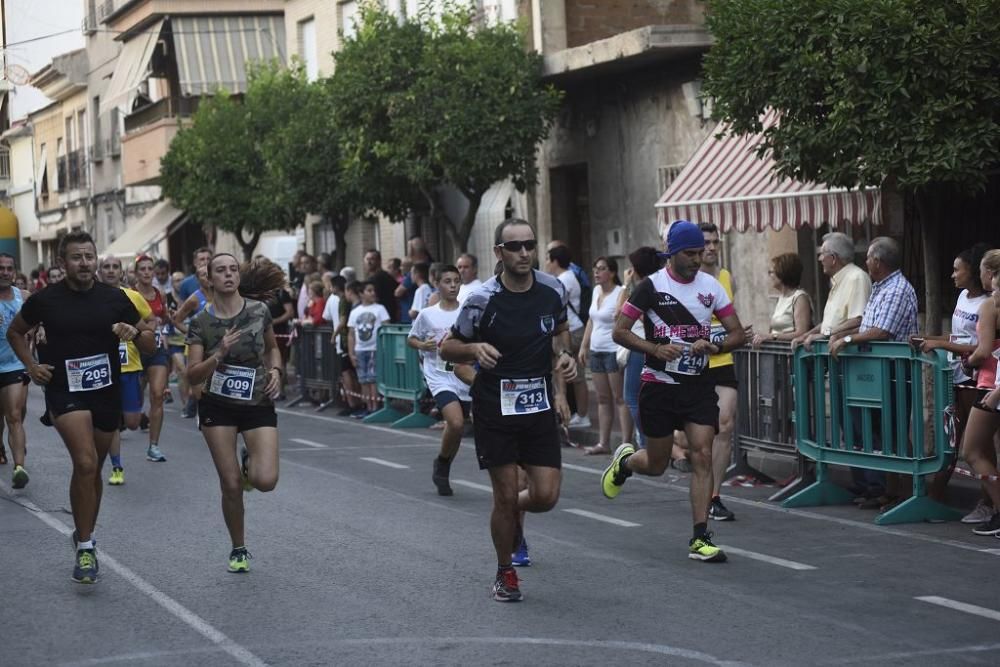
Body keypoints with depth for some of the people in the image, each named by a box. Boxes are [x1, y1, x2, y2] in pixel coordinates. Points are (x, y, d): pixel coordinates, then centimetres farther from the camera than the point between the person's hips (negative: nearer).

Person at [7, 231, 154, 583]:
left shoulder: (115, 298, -2)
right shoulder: (45, 300, -5)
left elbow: (150, 343, 5)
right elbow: (15, 332, 13)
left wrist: (135, 333, -17)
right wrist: (31, 365, 0)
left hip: (107, 392, 3)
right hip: (65, 392, -3)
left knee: (93, 469, 15)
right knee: (85, 463, -21)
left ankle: (85, 535, 36)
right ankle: (85, 548, -12)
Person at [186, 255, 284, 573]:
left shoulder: (259, 311, -4)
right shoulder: (200, 323, -7)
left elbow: (272, 347, 15)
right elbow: (193, 376, -11)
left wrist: (275, 371, -4)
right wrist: (219, 355, -26)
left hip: (258, 405, 1)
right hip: (217, 407, -1)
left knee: (266, 481, -17)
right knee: (231, 485, -2)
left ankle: (248, 464, 21)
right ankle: (238, 549, 20)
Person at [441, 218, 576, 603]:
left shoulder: (553, 290, -2)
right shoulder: (482, 300, -14)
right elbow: (448, 348, -4)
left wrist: (563, 353, 1)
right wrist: (475, 348, -23)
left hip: (539, 406, 3)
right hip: (495, 408, -3)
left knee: (546, 495, -2)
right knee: (505, 495, -2)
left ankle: (514, 513, 35)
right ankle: (505, 573, 20)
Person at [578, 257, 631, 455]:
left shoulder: (621, 293, -12)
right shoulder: (596, 291, 13)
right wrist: (584, 346, 18)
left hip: (614, 351, -8)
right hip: (596, 350, 8)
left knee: (620, 398, -6)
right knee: (603, 399, 10)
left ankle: (626, 444, -6)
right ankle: (603, 443, 14)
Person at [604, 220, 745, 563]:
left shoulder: (712, 286, 3)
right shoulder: (651, 287, -8)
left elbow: (737, 334, 7)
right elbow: (619, 331, -6)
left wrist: (714, 346, -14)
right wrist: (656, 349, -21)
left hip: (699, 384, 3)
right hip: (660, 384, -2)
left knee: (703, 456, -10)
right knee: (656, 465, 7)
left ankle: (700, 539, -6)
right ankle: (625, 461, 43)